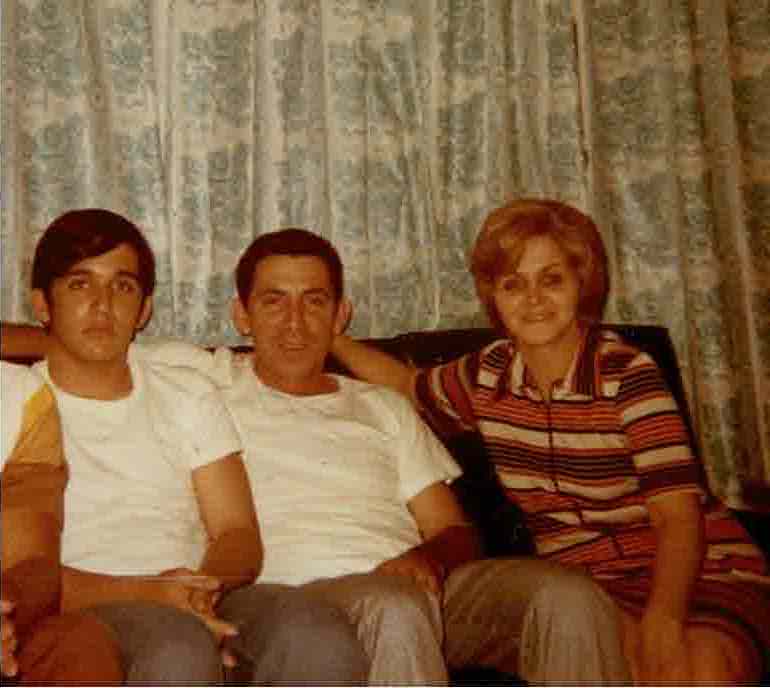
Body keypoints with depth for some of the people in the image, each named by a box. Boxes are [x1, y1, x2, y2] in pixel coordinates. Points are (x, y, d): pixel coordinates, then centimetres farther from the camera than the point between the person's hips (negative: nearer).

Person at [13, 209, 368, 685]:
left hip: (205, 598, 3)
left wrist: (201, 587, -14)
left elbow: (241, 537, 10)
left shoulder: (189, 396, 20)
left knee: (320, 637, -29)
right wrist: (144, 593, -20)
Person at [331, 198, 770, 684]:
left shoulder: (627, 372, -11)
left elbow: (679, 516, -18)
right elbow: (407, 384, 26)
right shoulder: (488, 375, 3)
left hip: (697, 570, -2)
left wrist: (662, 621, -35)